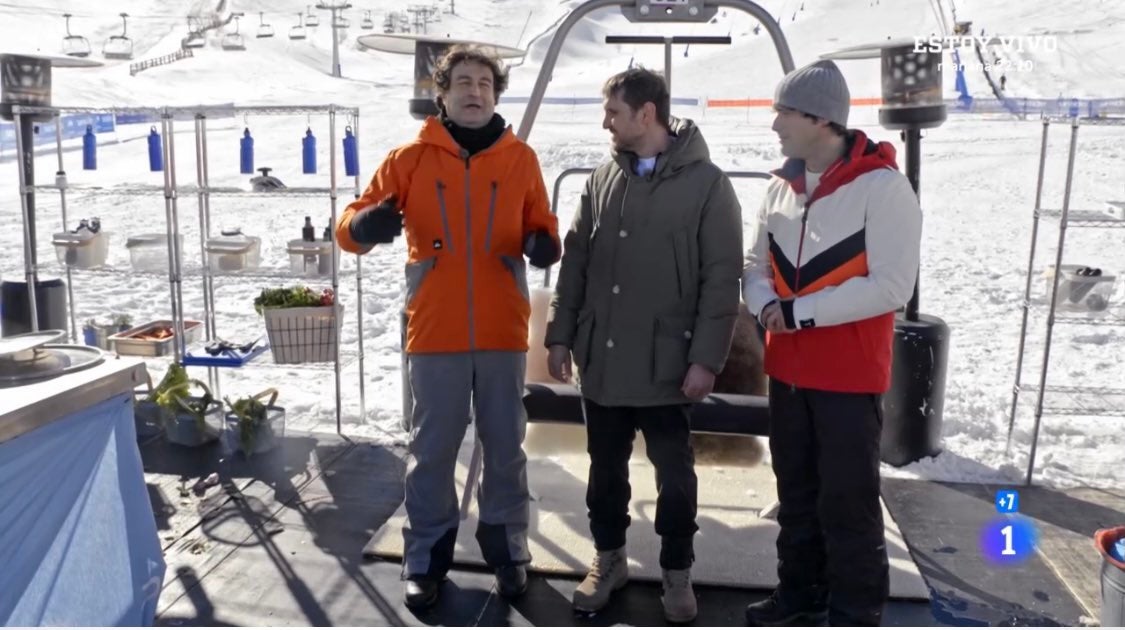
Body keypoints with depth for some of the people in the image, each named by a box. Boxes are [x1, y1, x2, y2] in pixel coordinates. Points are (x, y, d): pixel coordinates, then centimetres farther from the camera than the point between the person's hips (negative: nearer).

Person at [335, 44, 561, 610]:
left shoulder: (520, 158, 4)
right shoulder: (410, 158, 1)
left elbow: (540, 228, 9)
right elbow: (351, 224, -3)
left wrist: (544, 244, -15)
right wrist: (365, 225, -26)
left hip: (503, 329, 1)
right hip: (435, 330, -1)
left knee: (505, 447, 12)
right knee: (432, 449, 8)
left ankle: (507, 548, 29)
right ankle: (425, 558, 24)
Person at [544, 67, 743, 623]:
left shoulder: (707, 183, -7)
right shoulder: (602, 179, 7)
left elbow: (722, 279, -9)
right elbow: (574, 262, 10)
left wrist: (706, 357, -14)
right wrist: (560, 335, 6)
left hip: (667, 363, -4)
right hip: (601, 359, 5)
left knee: (674, 475, 9)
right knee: (605, 468, 16)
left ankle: (677, 571, 28)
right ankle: (608, 558, 34)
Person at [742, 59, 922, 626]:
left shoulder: (882, 186, -13)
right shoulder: (782, 185, 7)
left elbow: (890, 285, -19)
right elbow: (758, 265, 12)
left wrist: (799, 311, -18)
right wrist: (766, 304, -10)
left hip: (850, 375, -6)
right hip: (788, 371, 6)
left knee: (848, 501, 4)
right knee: (796, 492, 17)